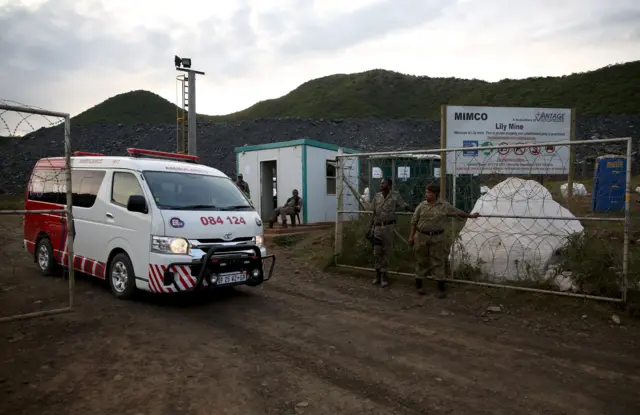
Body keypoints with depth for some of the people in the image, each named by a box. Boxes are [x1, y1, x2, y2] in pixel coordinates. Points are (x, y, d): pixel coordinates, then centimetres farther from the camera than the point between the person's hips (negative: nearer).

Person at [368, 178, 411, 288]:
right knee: (377, 251, 6)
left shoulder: (395, 196, -4)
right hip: (377, 227, 3)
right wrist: (370, 228, 8)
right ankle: (378, 275, 19)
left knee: (386, 252, 4)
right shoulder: (377, 196, 5)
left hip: (389, 227, -3)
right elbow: (374, 213, 9)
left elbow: (405, 206, -5)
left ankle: (384, 276, 14)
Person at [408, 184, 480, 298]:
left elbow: (458, 212, 11)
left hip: (437, 238, -1)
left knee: (438, 262, 3)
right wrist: (411, 236, 2)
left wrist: (471, 216, 17)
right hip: (421, 237, 1)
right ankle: (418, 285, 21)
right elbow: (414, 222, 4)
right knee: (421, 262, 8)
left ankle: (441, 288, 11)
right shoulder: (421, 205, 1)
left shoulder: (445, 206, -1)